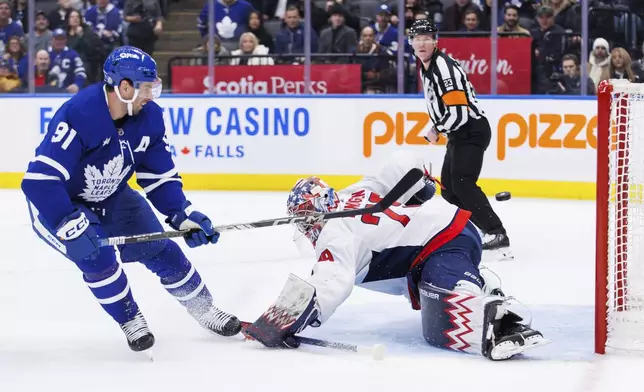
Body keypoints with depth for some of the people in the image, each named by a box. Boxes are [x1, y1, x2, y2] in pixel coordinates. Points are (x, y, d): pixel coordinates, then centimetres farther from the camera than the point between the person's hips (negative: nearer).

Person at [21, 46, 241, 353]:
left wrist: (184, 216, -19)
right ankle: (130, 321, -1)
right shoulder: (77, 115, -36)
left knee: (159, 248, 1)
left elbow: (160, 176, -5)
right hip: (56, 202, -6)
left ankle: (203, 308, 20)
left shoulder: (149, 117, -15)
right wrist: (74, 228, -44)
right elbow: (39, 181, -40)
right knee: (96, 255, -25)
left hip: (110, 198, 6)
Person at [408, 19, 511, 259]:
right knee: (448, 188, 12)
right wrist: (439, 129, 21)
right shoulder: (424, 65, 10)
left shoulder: (444, 68, -22)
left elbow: (459, 112, -26)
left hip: (472, 131, -11)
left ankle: (497, 234, -23)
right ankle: (485, 229, 19)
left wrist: (436, 130, -12)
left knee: (462, 184, -21)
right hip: (458, 134, 11)